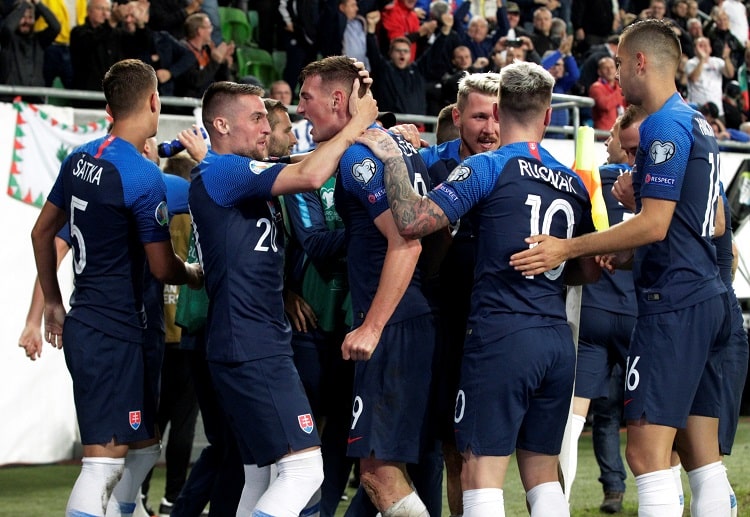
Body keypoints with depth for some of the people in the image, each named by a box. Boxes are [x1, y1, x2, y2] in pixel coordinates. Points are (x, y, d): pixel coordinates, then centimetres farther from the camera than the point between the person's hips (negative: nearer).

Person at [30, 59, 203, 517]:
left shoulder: (80, 160, 7)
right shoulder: (144, 177, -17)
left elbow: (42, 232, 17)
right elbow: (164, 268, -12)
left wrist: (53, 301, 26)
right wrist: (197, 275, 9)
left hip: (85, 322, 9)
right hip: (114, 336, -9)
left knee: (144, 446, 20)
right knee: (104, 463, -11)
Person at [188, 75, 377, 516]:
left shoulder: (247, 177, 17)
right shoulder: (222, 172, -13)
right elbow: (310, 176, -24)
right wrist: (357, 123, -12)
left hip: (263, 344, 11)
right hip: (251, 351, -11)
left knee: (262, 476, 14)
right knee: (304, 468, -15)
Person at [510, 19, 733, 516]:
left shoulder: (665, 126, -13)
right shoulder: (698, 124, 17)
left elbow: (654, 224, -19)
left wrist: (569, 248, -16)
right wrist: (632, 250, 22)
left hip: (672, 302, -10)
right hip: (707, 298, 10)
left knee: (647, 452, -12)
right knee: (703, 457, 10)